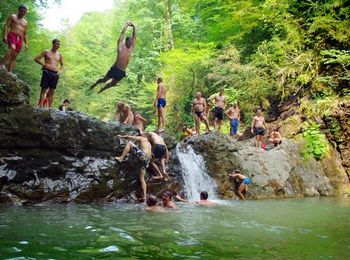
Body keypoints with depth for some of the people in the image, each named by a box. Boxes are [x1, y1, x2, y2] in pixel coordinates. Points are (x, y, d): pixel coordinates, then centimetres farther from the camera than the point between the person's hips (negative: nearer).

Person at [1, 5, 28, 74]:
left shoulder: (25, 22, 24)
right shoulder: (13, 16, 12)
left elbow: (25, 34, 23)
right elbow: (6, 26, 2)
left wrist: (26, 44, 11)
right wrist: (4, 35, -13)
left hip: (19, 39, 5)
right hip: (12, 35, -5)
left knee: (14, 56, -3)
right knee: (12, 47, -35)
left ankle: (9, 72, -9)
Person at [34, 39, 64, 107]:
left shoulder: (59, 55, 17)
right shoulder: (46, 52, 6)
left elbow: (62, 65, 26)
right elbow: (36, 59, 6)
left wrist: (60, 71, 6)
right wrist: (44, 64, -7)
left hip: (55, 74, 4)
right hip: (47, 72, -4)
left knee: (52, 91, 2)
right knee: (44, 89, -10)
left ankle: (50, 107, 2)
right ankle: (41, 106, -16)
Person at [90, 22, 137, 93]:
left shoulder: (131, 48, 5)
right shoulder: (121, 46, -6)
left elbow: (134, 37, 5)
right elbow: (122, 34, -7)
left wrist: (134, 27, 1)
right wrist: (127, 25, -1)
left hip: (122, 72, 4)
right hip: (115, 69, -4)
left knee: (113, 83, 16)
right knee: (104, 80, 9)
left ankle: (101, 90, 40)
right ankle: (94, 84, 37)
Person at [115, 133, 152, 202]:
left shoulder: (141, 138, 14)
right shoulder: (149, 144, 34)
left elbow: (129, 137, 14)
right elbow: (150, 155, 35)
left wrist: (121, 136, 28)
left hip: (143, 155, -8)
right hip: (147, 160, 8)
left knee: (129, 143, 3)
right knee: (142, 179, 11)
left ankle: (121, 158, -6)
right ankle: (144, 196, 5)